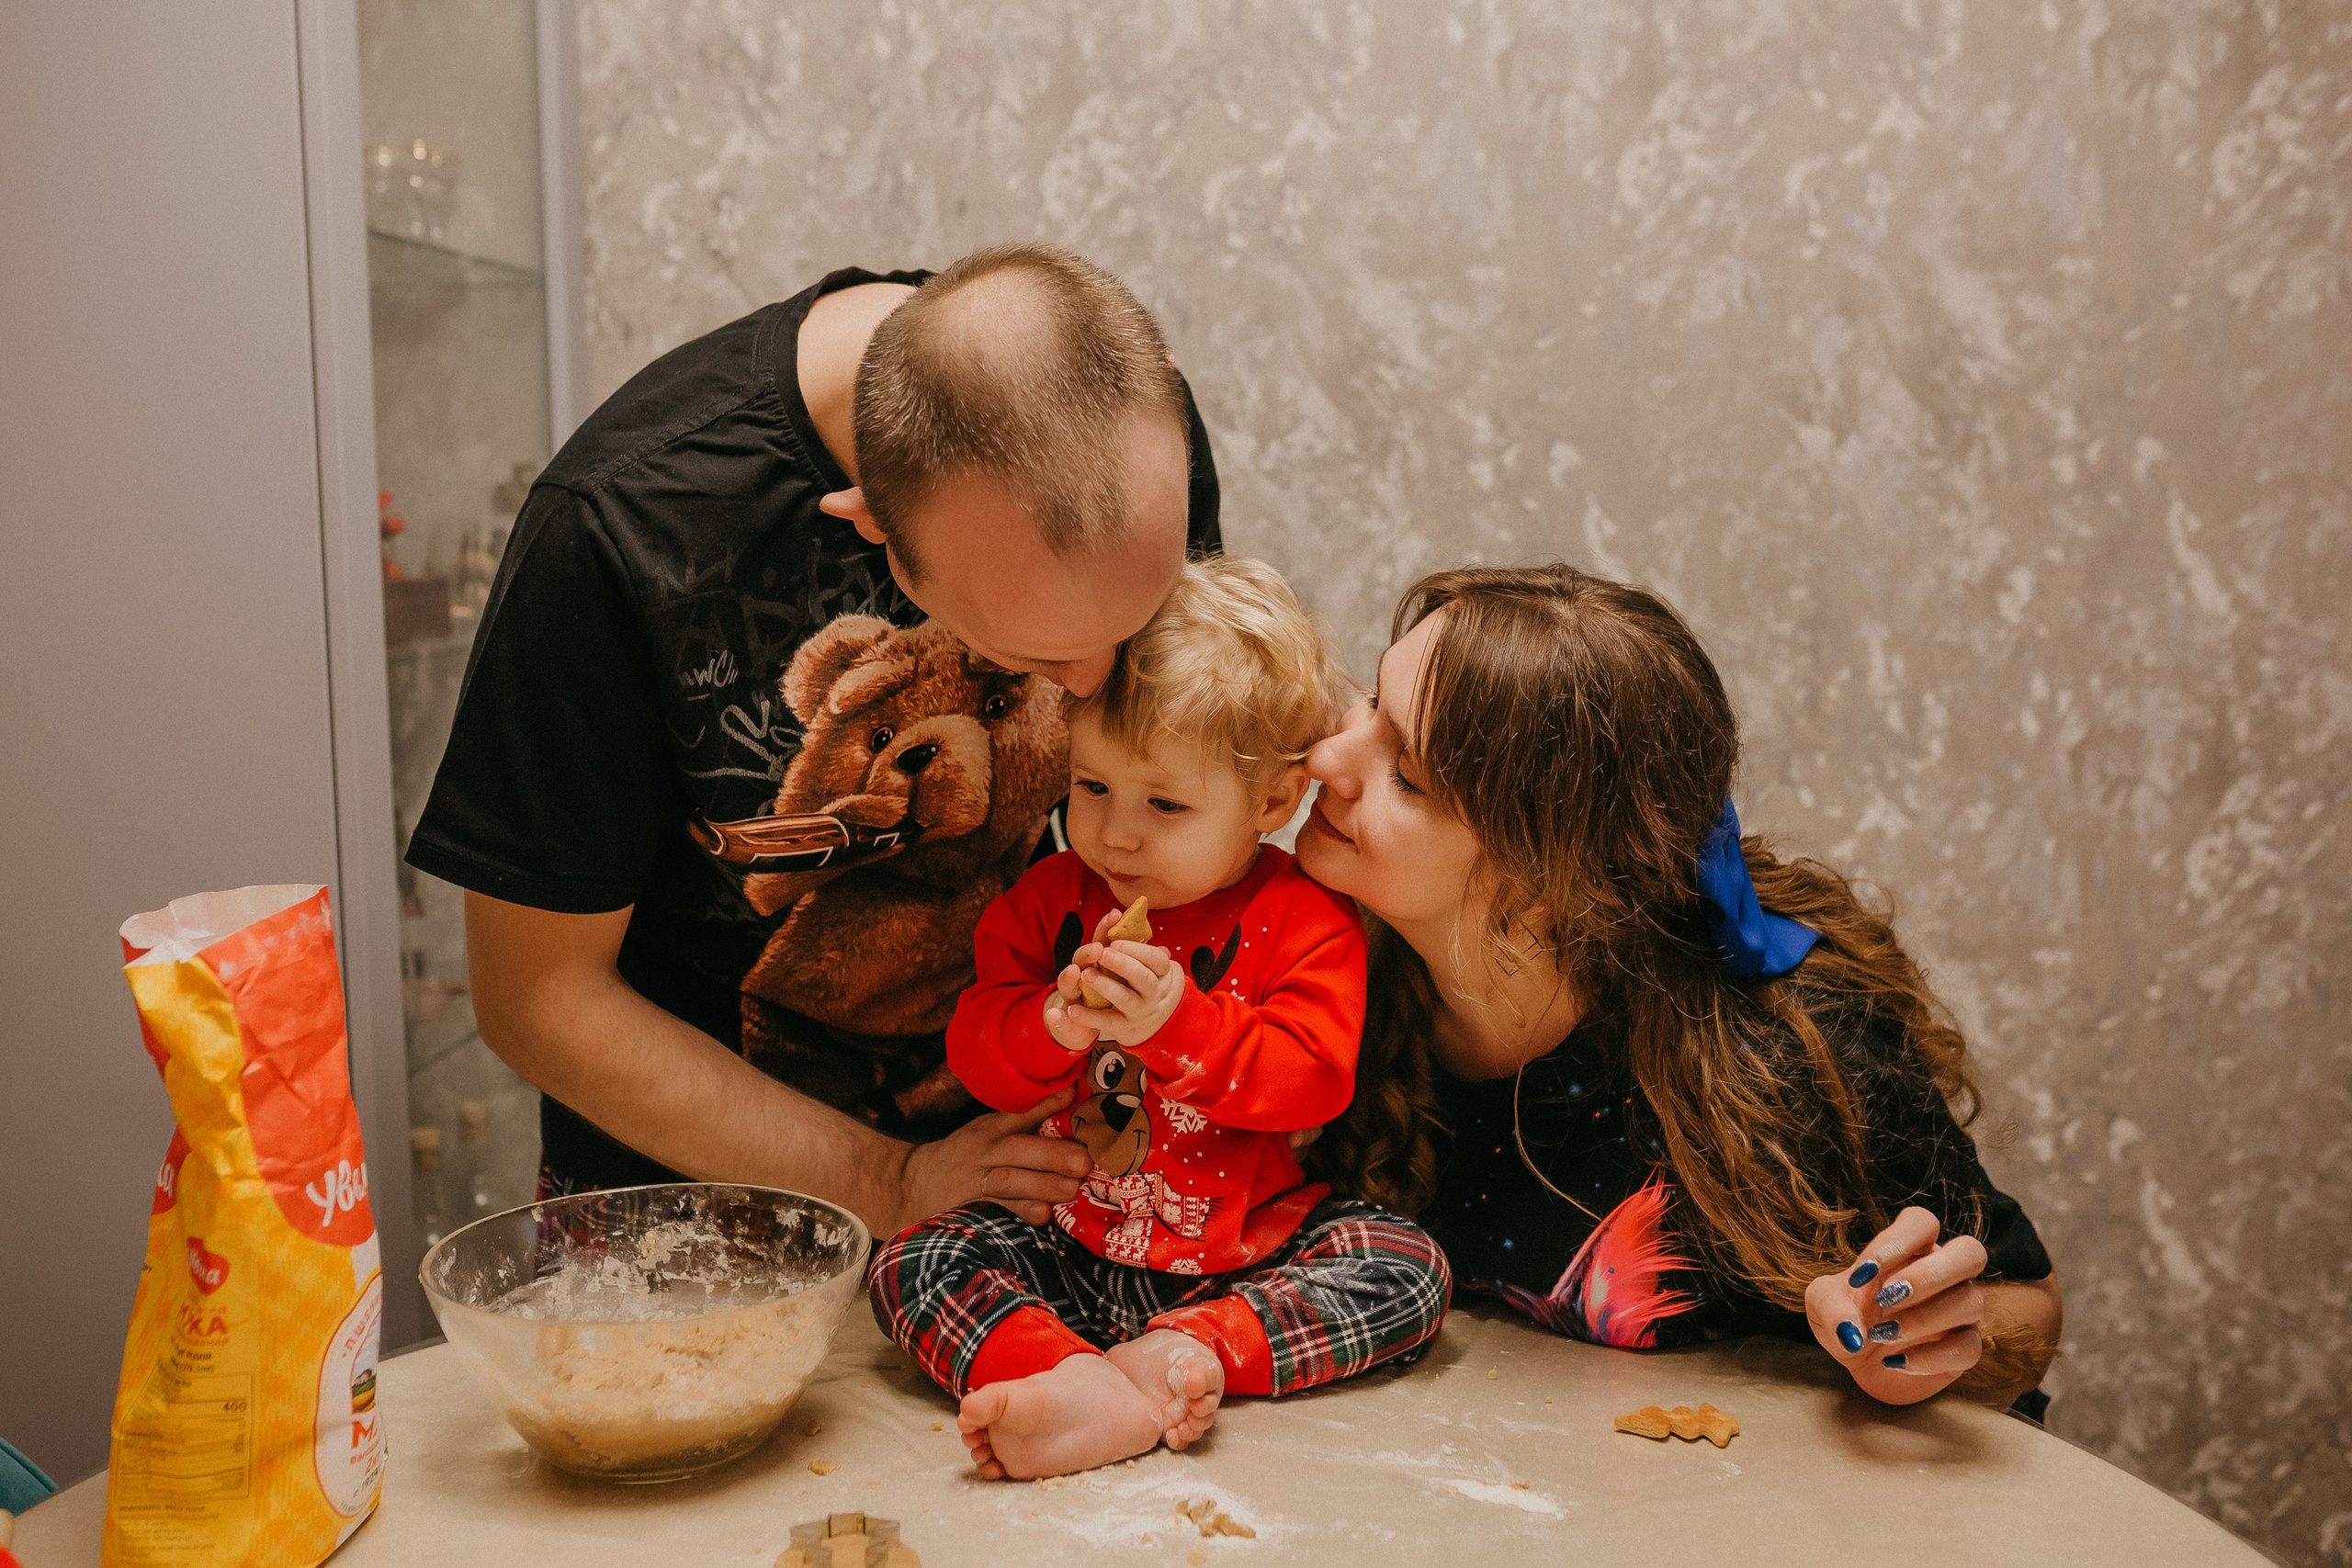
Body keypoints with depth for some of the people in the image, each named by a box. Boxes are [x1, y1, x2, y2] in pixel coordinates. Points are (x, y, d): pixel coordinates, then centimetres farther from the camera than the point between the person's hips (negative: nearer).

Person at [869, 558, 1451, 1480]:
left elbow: (1313, 1083, -16)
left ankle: (1186, 1349, -32)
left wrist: (1178, 1021, -30)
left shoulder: (1304, 921, -6)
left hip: (1248, 1241, -1)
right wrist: (1055, 1025, -24)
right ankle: (1087, 1390, -43)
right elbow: (974, 1055, -1)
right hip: (1063, 1246, 2)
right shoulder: (1049, 901, 2)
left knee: (1409, 1271, -20)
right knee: (908, 1269, -21)